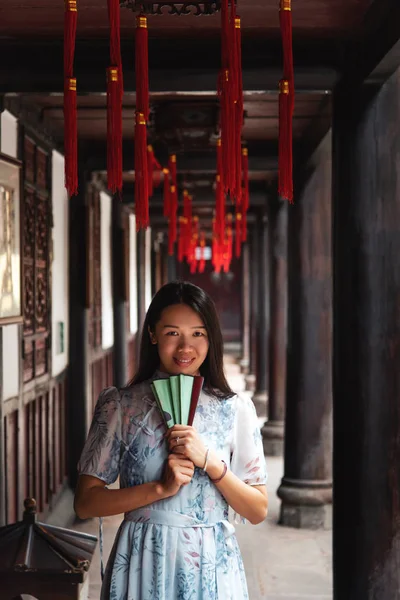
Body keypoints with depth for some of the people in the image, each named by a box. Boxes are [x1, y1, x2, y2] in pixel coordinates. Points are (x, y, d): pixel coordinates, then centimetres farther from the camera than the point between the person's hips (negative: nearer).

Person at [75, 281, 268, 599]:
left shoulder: (236, 409, -2)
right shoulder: (119, 405, -4)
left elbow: (258, 511, -1)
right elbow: (85, 503, -6)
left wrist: (211, 462, -16)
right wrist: (160, 488, -17)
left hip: (212, 564, 1)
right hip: (143, 562, -1)